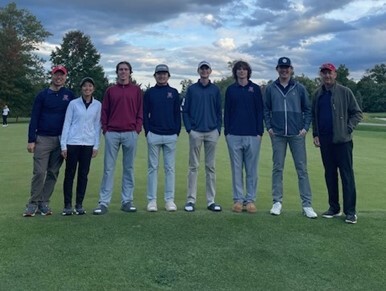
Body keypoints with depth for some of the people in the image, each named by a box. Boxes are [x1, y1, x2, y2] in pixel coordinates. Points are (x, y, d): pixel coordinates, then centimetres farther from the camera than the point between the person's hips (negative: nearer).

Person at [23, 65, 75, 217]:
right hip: (43, 139, -2)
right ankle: (33, 204, 2)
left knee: (53, 173, 5)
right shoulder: (42, 95, 4)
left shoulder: (69, 95, 8)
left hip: (61, 140, 2)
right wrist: (31, 140, -4)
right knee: (39, 172, -6)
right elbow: (34, 118, 2)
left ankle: (44, 203, 13)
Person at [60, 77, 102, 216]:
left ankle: (79, 205, 14)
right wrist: (63, 145, -3)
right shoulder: (73, 103, 2)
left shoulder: (97, 105, 6)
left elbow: (97, 125, 7)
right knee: (70, 174, 2)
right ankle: (67, 205, 10)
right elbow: (67, 124, 2)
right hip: (72, 143, -1)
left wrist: (96, 146, 2)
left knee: (83, 174, 5)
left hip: (88, 144, 1)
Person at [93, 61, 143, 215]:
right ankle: (103, 202, 1)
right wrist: (105, 129, 1)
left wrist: (137, 128, -3)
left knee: (129, 168, 5)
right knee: (108, 168, -1)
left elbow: (140, 111, 7)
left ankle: (127, 201, 12)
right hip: (112, 133, 0)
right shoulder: (110, 90, 11)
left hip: (130, 133, 0)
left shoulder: (136, 90, 10)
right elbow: (104, 111, 10)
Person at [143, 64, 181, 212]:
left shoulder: (174, 92, 10)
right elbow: (145, 114, 6)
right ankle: (152, 200, 6)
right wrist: (147, 131, -4)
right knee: (152, 168, 1)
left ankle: (170, 200, 7)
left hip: (171, 136, 1)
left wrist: (177, 131, 0)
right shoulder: (149, 93, 8)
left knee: (170, 168, 2)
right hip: (153, 135, 0)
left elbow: (177, 114, 9)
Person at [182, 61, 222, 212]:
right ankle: (191, 200, 5)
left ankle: (211, 201, 11)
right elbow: (185, 111, 4)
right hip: (195, 132, -1)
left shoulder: (215, 89, 9)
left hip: (212, 132, 1)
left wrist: (218, 129, 0)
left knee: (210, 167, 5)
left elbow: (219, 111, 10)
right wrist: (189, 129, -6)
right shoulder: (191, 89, 6)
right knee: (193, 166, 0)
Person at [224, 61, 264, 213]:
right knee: (236, 169, 4)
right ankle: (238, 200, 10)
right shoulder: (230, 89, 9)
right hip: (234, 136, 1)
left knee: (251, 170, 2)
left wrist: (260, 132, -3)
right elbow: (226, 112, 9)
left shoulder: (255, 88, 6)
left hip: (252, 135, -1)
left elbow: (260, 111, 4)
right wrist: (226, 131, 2)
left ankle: (250, 200, 9)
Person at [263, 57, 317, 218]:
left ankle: (307, 205, 3)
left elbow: (308, 109, 8)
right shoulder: (271, 88, 7)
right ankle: (277, 202, 12)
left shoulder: (299, 88, 6)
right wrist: (269, 127, -1)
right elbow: (266, 109, 9)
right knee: (277, 168, 4)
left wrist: (305, 128, -2)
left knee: (302, 169, -1)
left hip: (297, 134, 0)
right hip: (277, 134, 1)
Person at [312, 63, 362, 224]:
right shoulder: (317, 94, 11)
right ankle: (334, 208, 20)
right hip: (324, 141, 5)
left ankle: (350, 211, 1)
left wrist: (348, 129, -10)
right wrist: (315, 134, 8)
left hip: (342, 140, -5)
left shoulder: (344, 92, -2)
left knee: (347, 175, -3)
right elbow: (314, 116, 18)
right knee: (330, 174, 10)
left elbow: (357, 113, 0)